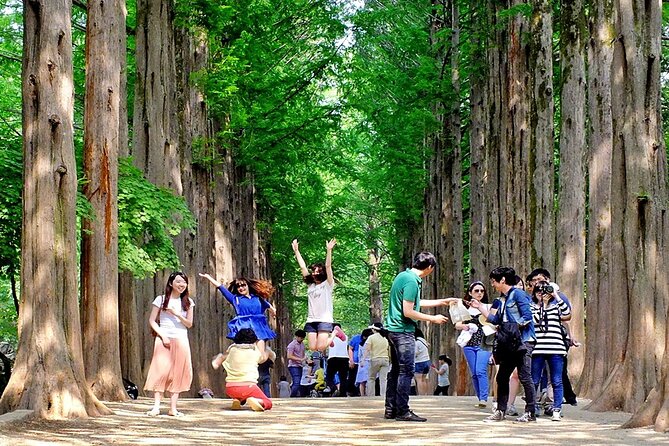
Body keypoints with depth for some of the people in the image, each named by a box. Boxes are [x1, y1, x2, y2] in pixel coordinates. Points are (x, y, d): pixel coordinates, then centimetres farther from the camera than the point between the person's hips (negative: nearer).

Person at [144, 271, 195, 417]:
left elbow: (189, 324, 7)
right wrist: (163, 336, -11)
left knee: (178, 373, 0)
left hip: (181, 340, 3)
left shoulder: (188, 302, 10)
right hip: (164, 339, -3)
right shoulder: (161, 300, 1)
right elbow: (152, 321, 0)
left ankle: (173, 408, 2)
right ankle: (156, 406, -12)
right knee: (161, 371, -10)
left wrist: (177, 314, -10)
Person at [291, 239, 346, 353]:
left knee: (320, 347, -15)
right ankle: (327, 336, 26)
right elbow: (302, 267, 17)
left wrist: (329, 250, -16)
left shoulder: (327, 285, 4)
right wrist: (296, 250, 17)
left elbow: (328, 266, -7)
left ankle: (334, 332, 12)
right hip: (311, 320, 5)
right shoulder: (310, 286, 17)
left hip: (325, 320, -5)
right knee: (313, 348, -4)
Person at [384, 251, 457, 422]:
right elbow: (408, 312, -20)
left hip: (394, 330, 10)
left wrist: (442, 302, 32)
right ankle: (402, 411, -7)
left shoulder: (403, 276, 14)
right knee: (406, 371, -7)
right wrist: (433, 319, -10)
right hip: (403, 331, -10)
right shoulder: (411, 281, -17)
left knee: (395, 370, 12)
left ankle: (390, 409, 15)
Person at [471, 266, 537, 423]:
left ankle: (530, 413, -4)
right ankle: (500, 411, 14)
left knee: (525, 377, -8)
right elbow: (494, 319, 16)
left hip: (523, 341, -9)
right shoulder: (501, 300, 19)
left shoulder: (518, 294, -7)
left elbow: (527, 317, -14)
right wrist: (480, 306, 16)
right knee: (502, 377, 8)